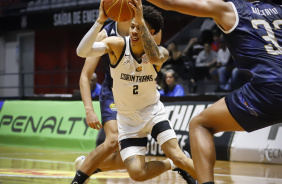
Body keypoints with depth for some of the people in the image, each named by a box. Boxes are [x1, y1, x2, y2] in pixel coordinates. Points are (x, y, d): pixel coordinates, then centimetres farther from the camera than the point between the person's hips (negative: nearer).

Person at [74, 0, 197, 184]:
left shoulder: (161, 53, -15)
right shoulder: (117, 45, -16)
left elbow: (154, 57, -42)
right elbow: (82, 51, -30)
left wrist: (141, 21, -50)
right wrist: (100, 21, -41)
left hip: (153, 111, 0)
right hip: (128, 118, 1)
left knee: (178, 156, -19)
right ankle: (172, 165, 18)